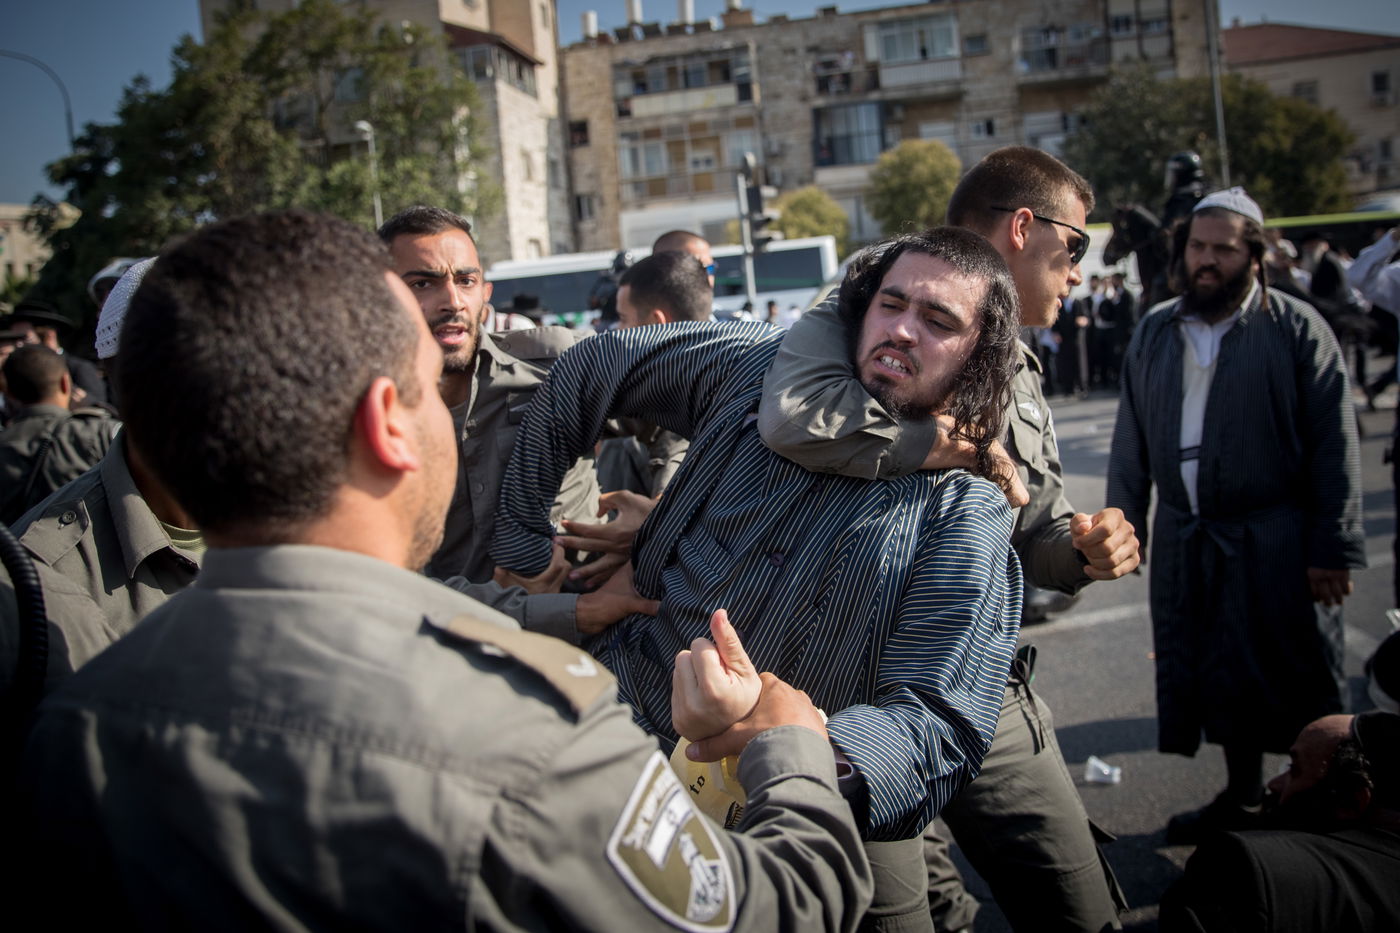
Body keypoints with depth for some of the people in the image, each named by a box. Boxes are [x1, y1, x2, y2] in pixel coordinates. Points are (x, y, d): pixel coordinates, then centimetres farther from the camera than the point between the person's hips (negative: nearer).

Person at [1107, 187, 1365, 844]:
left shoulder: (1294, 327, -6)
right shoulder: (1155, 332, 7)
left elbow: (1334, 443, -8)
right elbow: (1131, 438, 11)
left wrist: (1333, 547, -12)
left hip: (1275, 538, -4)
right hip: (1186, 540, 4)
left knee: (1297, 677, 5)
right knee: (1219, 674, 14)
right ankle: (1242, 798, 32)